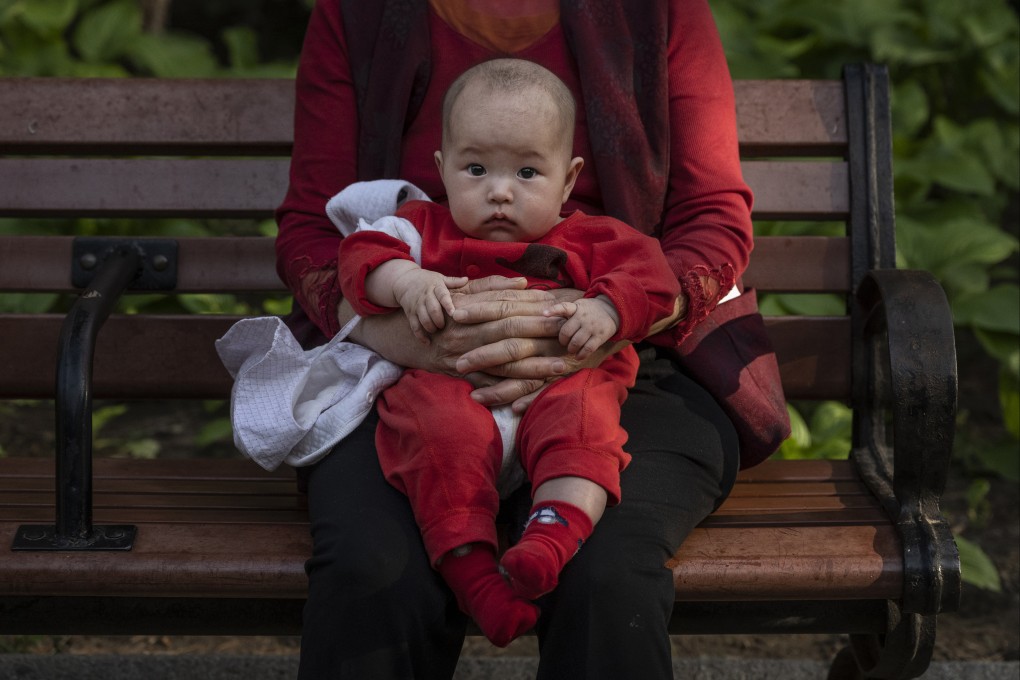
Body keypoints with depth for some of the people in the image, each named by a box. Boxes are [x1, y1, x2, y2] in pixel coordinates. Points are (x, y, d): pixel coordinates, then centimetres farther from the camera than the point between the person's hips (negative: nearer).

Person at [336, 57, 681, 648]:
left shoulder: (587, 241, 23)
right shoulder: (428, 228, 25)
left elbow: (650, 277, 10)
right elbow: (363, 254, 12)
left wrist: (604, 310, -11)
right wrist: (408, 282, -9)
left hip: (560, 381, 1)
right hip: (449, 383, 0)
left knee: (583, 416, -34)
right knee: (438, 424, -35)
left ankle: (557, 530, -54)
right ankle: (468, 561, -43)